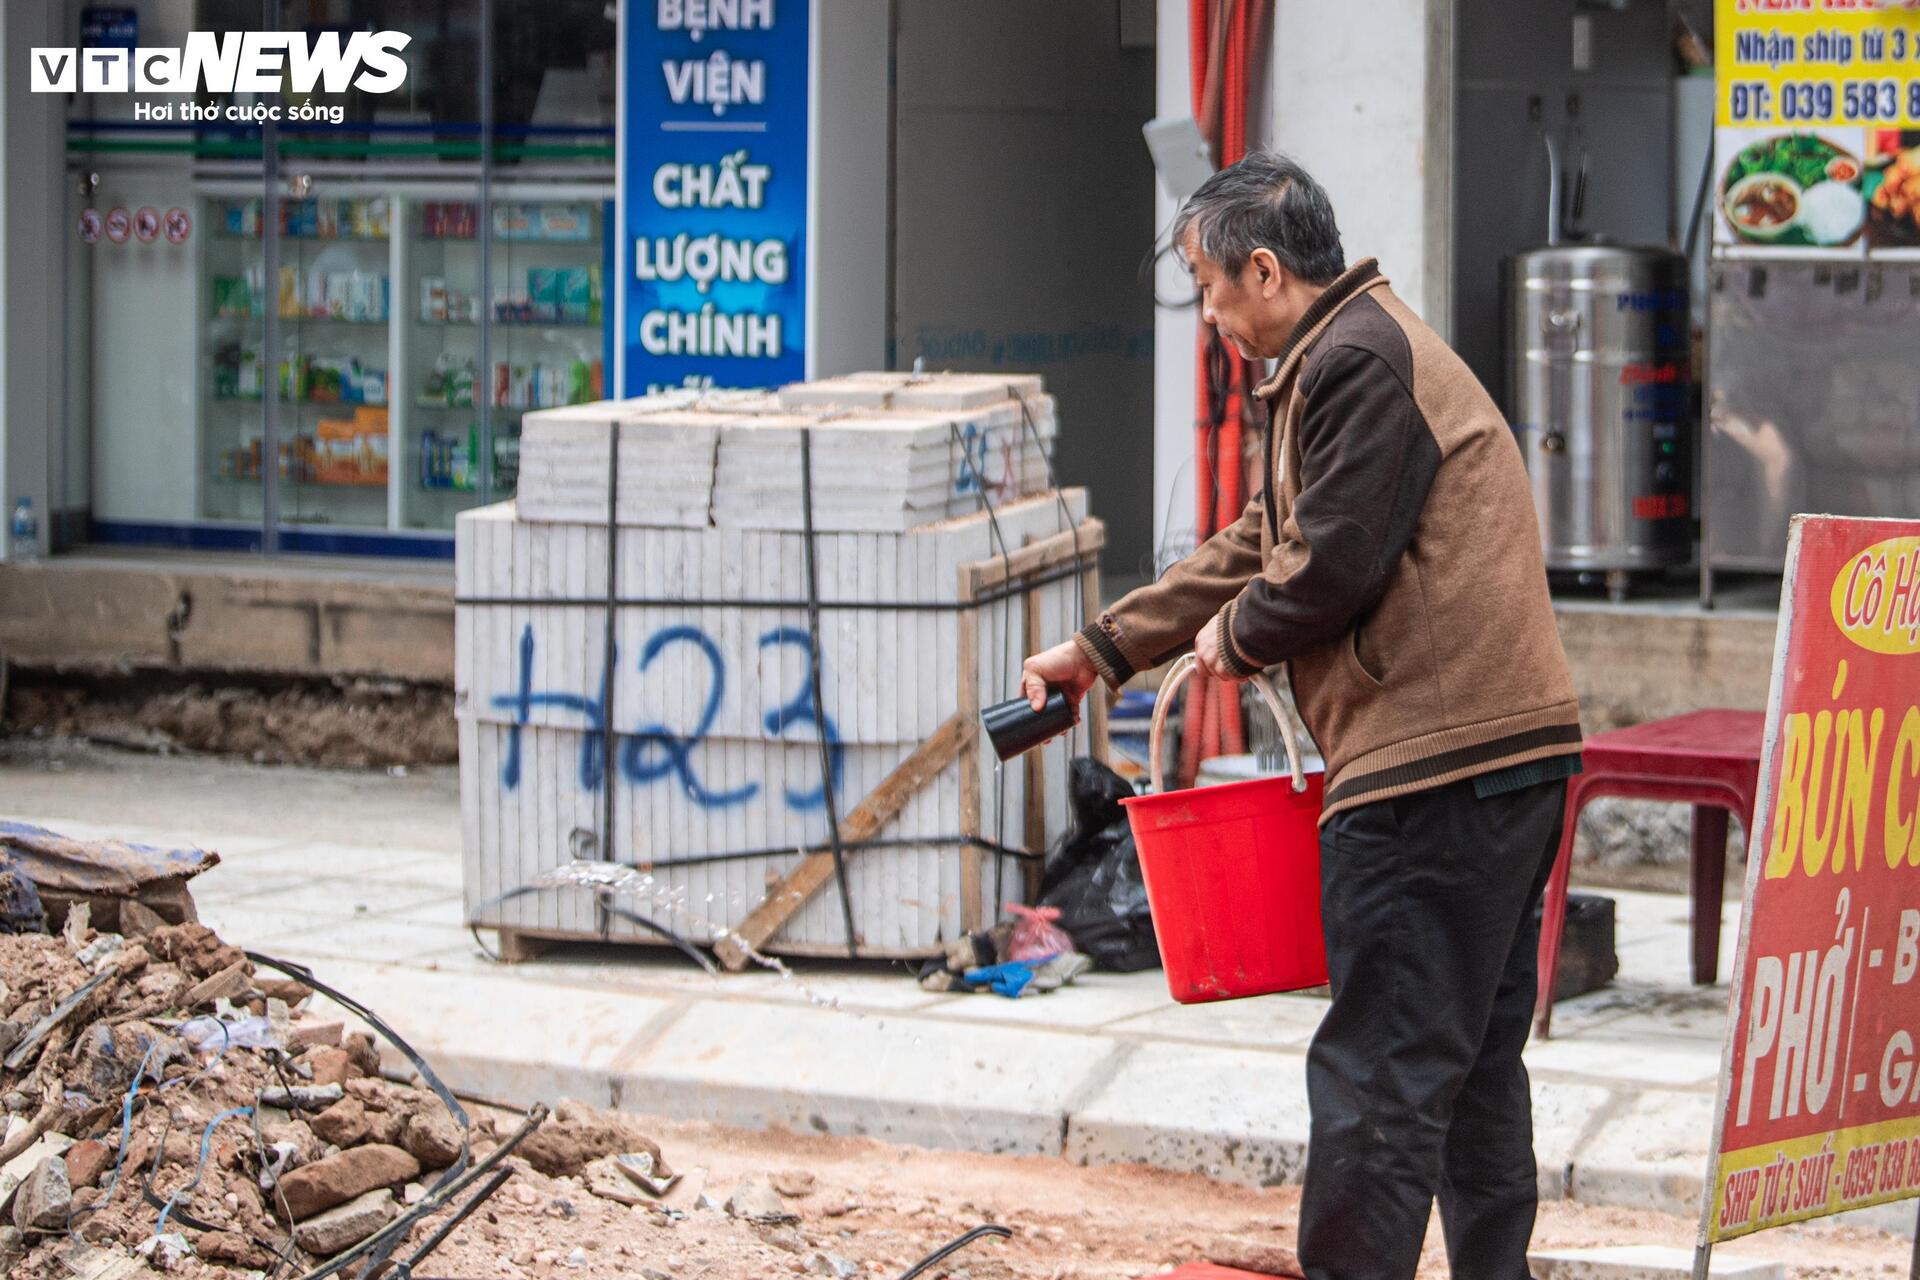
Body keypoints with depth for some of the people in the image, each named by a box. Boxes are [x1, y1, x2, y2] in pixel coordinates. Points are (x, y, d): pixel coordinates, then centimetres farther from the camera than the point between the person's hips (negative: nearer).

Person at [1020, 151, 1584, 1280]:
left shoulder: (1357, 360, -11)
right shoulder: (1362, 349, 23)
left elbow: (1330, 567, -17)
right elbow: (1264, 546, 30)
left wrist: (1236, 638, 2)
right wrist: (1104, 650, 31)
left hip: (1434, 763, -11)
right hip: (1498, 755, 11)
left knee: (1380, 1068, -7)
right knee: (1473, 1055, 16)